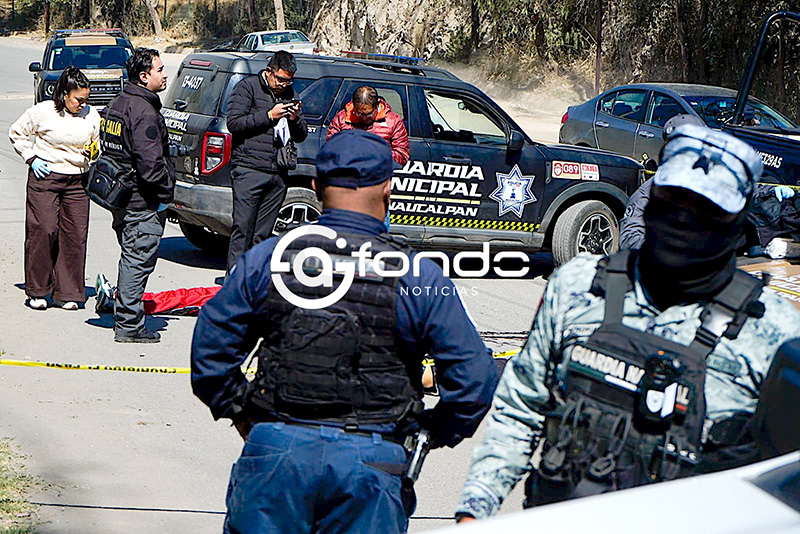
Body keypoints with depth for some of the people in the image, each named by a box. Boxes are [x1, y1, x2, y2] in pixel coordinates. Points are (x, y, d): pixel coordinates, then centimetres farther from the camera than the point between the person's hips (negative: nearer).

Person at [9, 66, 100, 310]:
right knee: (43, 231, -7)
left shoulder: (92, 115, 5)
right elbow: (17, 133, 7)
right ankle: (37, 290, 6)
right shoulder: (42, 112, -5)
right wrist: (31, 158, -2)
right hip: (45, 178, -3)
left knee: (75, 235, -1)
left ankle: (68, 293, 6)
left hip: (78, 180, 3)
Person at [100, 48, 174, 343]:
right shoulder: (144, 112, -19)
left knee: (131, 258, 19)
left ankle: (125, 317, 26)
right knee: (138, 260, -5)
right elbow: (150, 162, -24)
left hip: (121, 197, 10)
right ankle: (129, 326, -4)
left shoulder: (118, 103, 13)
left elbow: (107, 147, 20)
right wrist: (164, 193, -12)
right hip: (142, 201, -10)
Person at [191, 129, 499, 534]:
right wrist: (433, 434, 11)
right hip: (372, 459, -1)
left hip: (276, 451, 1)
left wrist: (242, 415, 17)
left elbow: (210, 349, 5)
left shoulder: (266, 260, 0)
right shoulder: (418, 277, -4)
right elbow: (474, 377, -4)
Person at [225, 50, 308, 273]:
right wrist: (269, 116, -12)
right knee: (242, 228, -8)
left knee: (263, 234, 6)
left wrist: (295, 119, -3)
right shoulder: (247, 88, 3)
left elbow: (301, 136, 19)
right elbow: (234, 123, -8)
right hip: (249, 170, -5)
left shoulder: (290, 95, 18)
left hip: (278, 175, 5)